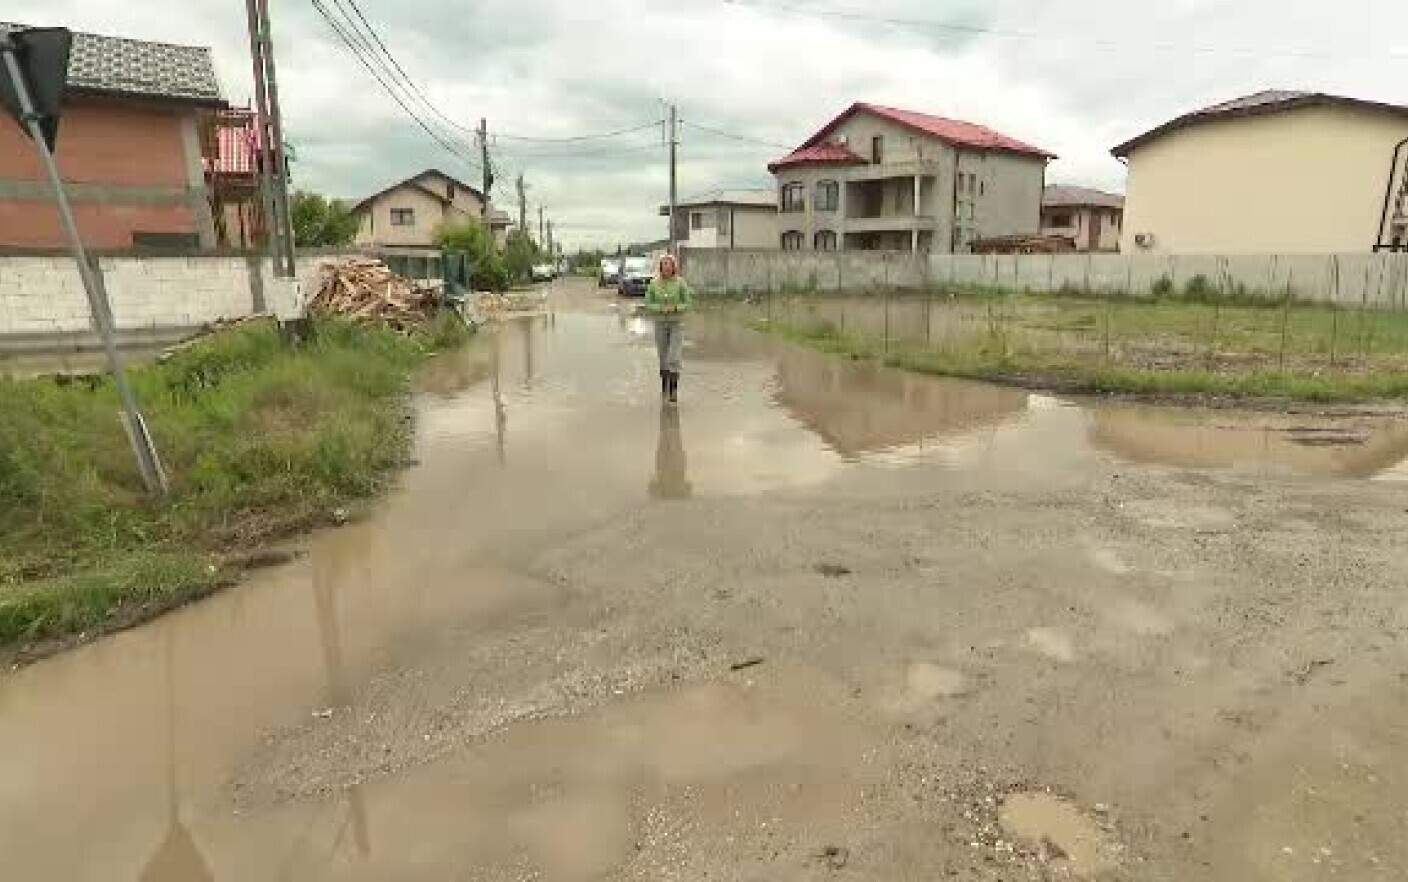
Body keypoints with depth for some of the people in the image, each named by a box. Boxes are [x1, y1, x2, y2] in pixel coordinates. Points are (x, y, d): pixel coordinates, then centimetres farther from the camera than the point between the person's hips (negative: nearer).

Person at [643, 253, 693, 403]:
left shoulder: (681, 283, -7)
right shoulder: (654, 284, -2)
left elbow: (688, 304, -5)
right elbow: (648, 305, -2)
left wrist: (675, 308, -22)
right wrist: (661, 308, -20)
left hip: (677, 324, -2)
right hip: (660, 325, 2)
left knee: (674, 359, -12)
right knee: (663, 359, 10)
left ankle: (673, 391, -4)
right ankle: (665, 388, 28)